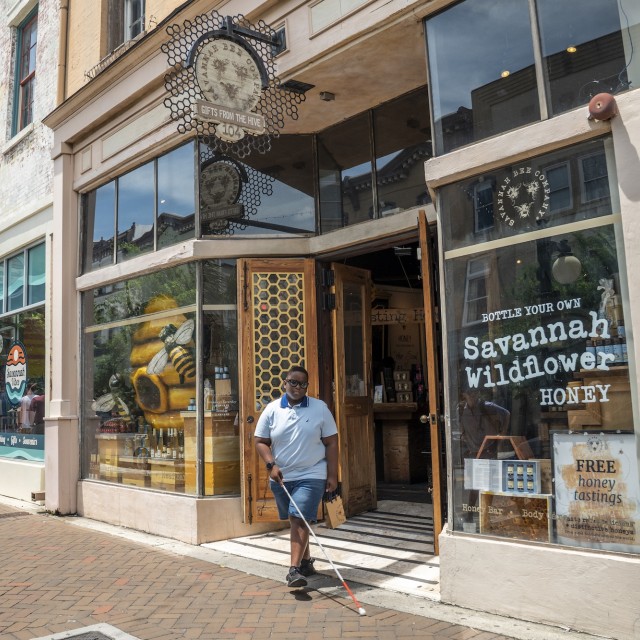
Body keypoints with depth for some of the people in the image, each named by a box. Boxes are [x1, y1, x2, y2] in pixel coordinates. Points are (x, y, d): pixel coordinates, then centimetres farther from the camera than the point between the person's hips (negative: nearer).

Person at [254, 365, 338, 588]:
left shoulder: (320, 408, -4)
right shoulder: (272, 409, 0)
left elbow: (331, 443, -1)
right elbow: (260, 441, 3)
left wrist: (332, 475, -5)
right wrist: (271, 465, -13)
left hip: (311, 475, -3)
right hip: (281, 477, 3)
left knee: (299, 520, -14)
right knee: (294, 521, 16)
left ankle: (295, 569, -12)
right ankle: (306, 561, 34)